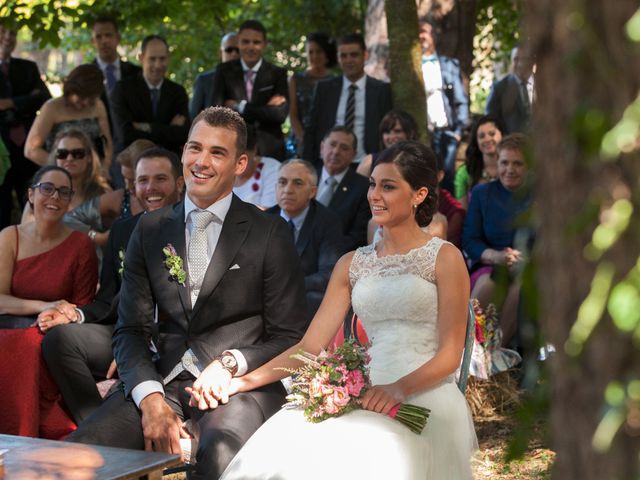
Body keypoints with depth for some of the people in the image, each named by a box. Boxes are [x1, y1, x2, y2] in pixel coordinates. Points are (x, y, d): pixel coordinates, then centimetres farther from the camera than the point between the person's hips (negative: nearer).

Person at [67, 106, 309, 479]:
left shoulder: (270, 233, 4)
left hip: (239, 383, -3)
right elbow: (131, 329, 9)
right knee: (79, 449, -24)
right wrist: (150, 398, -9)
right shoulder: (150, 230, 13)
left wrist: (231, 364, -13)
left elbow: (289, 336, 4)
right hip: (162, 380, 3)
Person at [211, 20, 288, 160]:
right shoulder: (225, 71, 8)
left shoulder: (277, 74, 6)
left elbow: (280, 113, -6)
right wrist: (265, 109, -10)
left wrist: (241, 107, -6)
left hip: (269, 150, 0)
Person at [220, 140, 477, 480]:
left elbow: (449, 355, 0)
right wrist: (243, 381, -4)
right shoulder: (352, 264, 18)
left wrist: (400, 389, -19)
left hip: (425, 398, -4)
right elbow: (311, 346, 10)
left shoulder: (444, 257, 5)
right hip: (371, 398, 4)